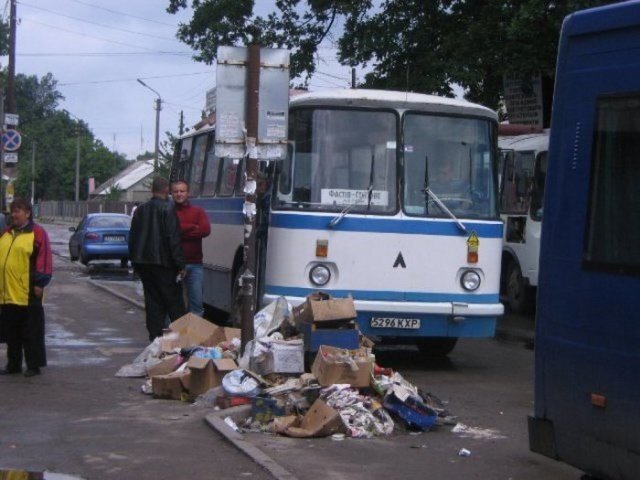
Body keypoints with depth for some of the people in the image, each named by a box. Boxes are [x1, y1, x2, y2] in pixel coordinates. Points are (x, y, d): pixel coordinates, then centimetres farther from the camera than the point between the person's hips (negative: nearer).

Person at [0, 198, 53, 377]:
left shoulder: (37, 233, -5)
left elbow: (44, 259, -10)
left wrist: (40, 283, -14)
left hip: (28, 294, -6)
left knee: (31, 332, 0)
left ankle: (34, 365, 7)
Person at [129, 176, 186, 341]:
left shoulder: (140, 210, 11)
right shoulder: (168, 209, -11)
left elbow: (132, 237, 16)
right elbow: (174, 239, -15)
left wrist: (135, 262, 23)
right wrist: (180, 264, -12)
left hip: (143, 263, 6)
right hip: (163, 262, -6)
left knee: (152, 300, 9)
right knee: (173, 300, -1)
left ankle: (155, 336, 7)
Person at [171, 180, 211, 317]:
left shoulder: (198, 211, 12)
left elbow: (205, 229, -6)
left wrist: (181, 230, -9)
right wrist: (192, 228, -10)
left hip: (194, 264, 3)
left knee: (196, 301, 6)